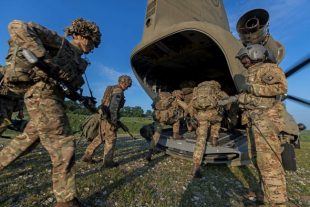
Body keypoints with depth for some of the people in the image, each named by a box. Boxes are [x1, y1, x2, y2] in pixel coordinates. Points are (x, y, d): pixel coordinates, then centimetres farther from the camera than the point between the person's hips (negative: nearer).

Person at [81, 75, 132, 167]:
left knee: (100, 137, 18)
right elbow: (114, 107, -21)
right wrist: (114, 121, -19)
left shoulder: (111, 89, 18)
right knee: (111, 139, 2)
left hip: (103, 116, 9)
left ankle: (87, 156, 25)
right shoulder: (118, 91, -12)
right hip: (108, 118, -9)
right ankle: (108, 161, 12)